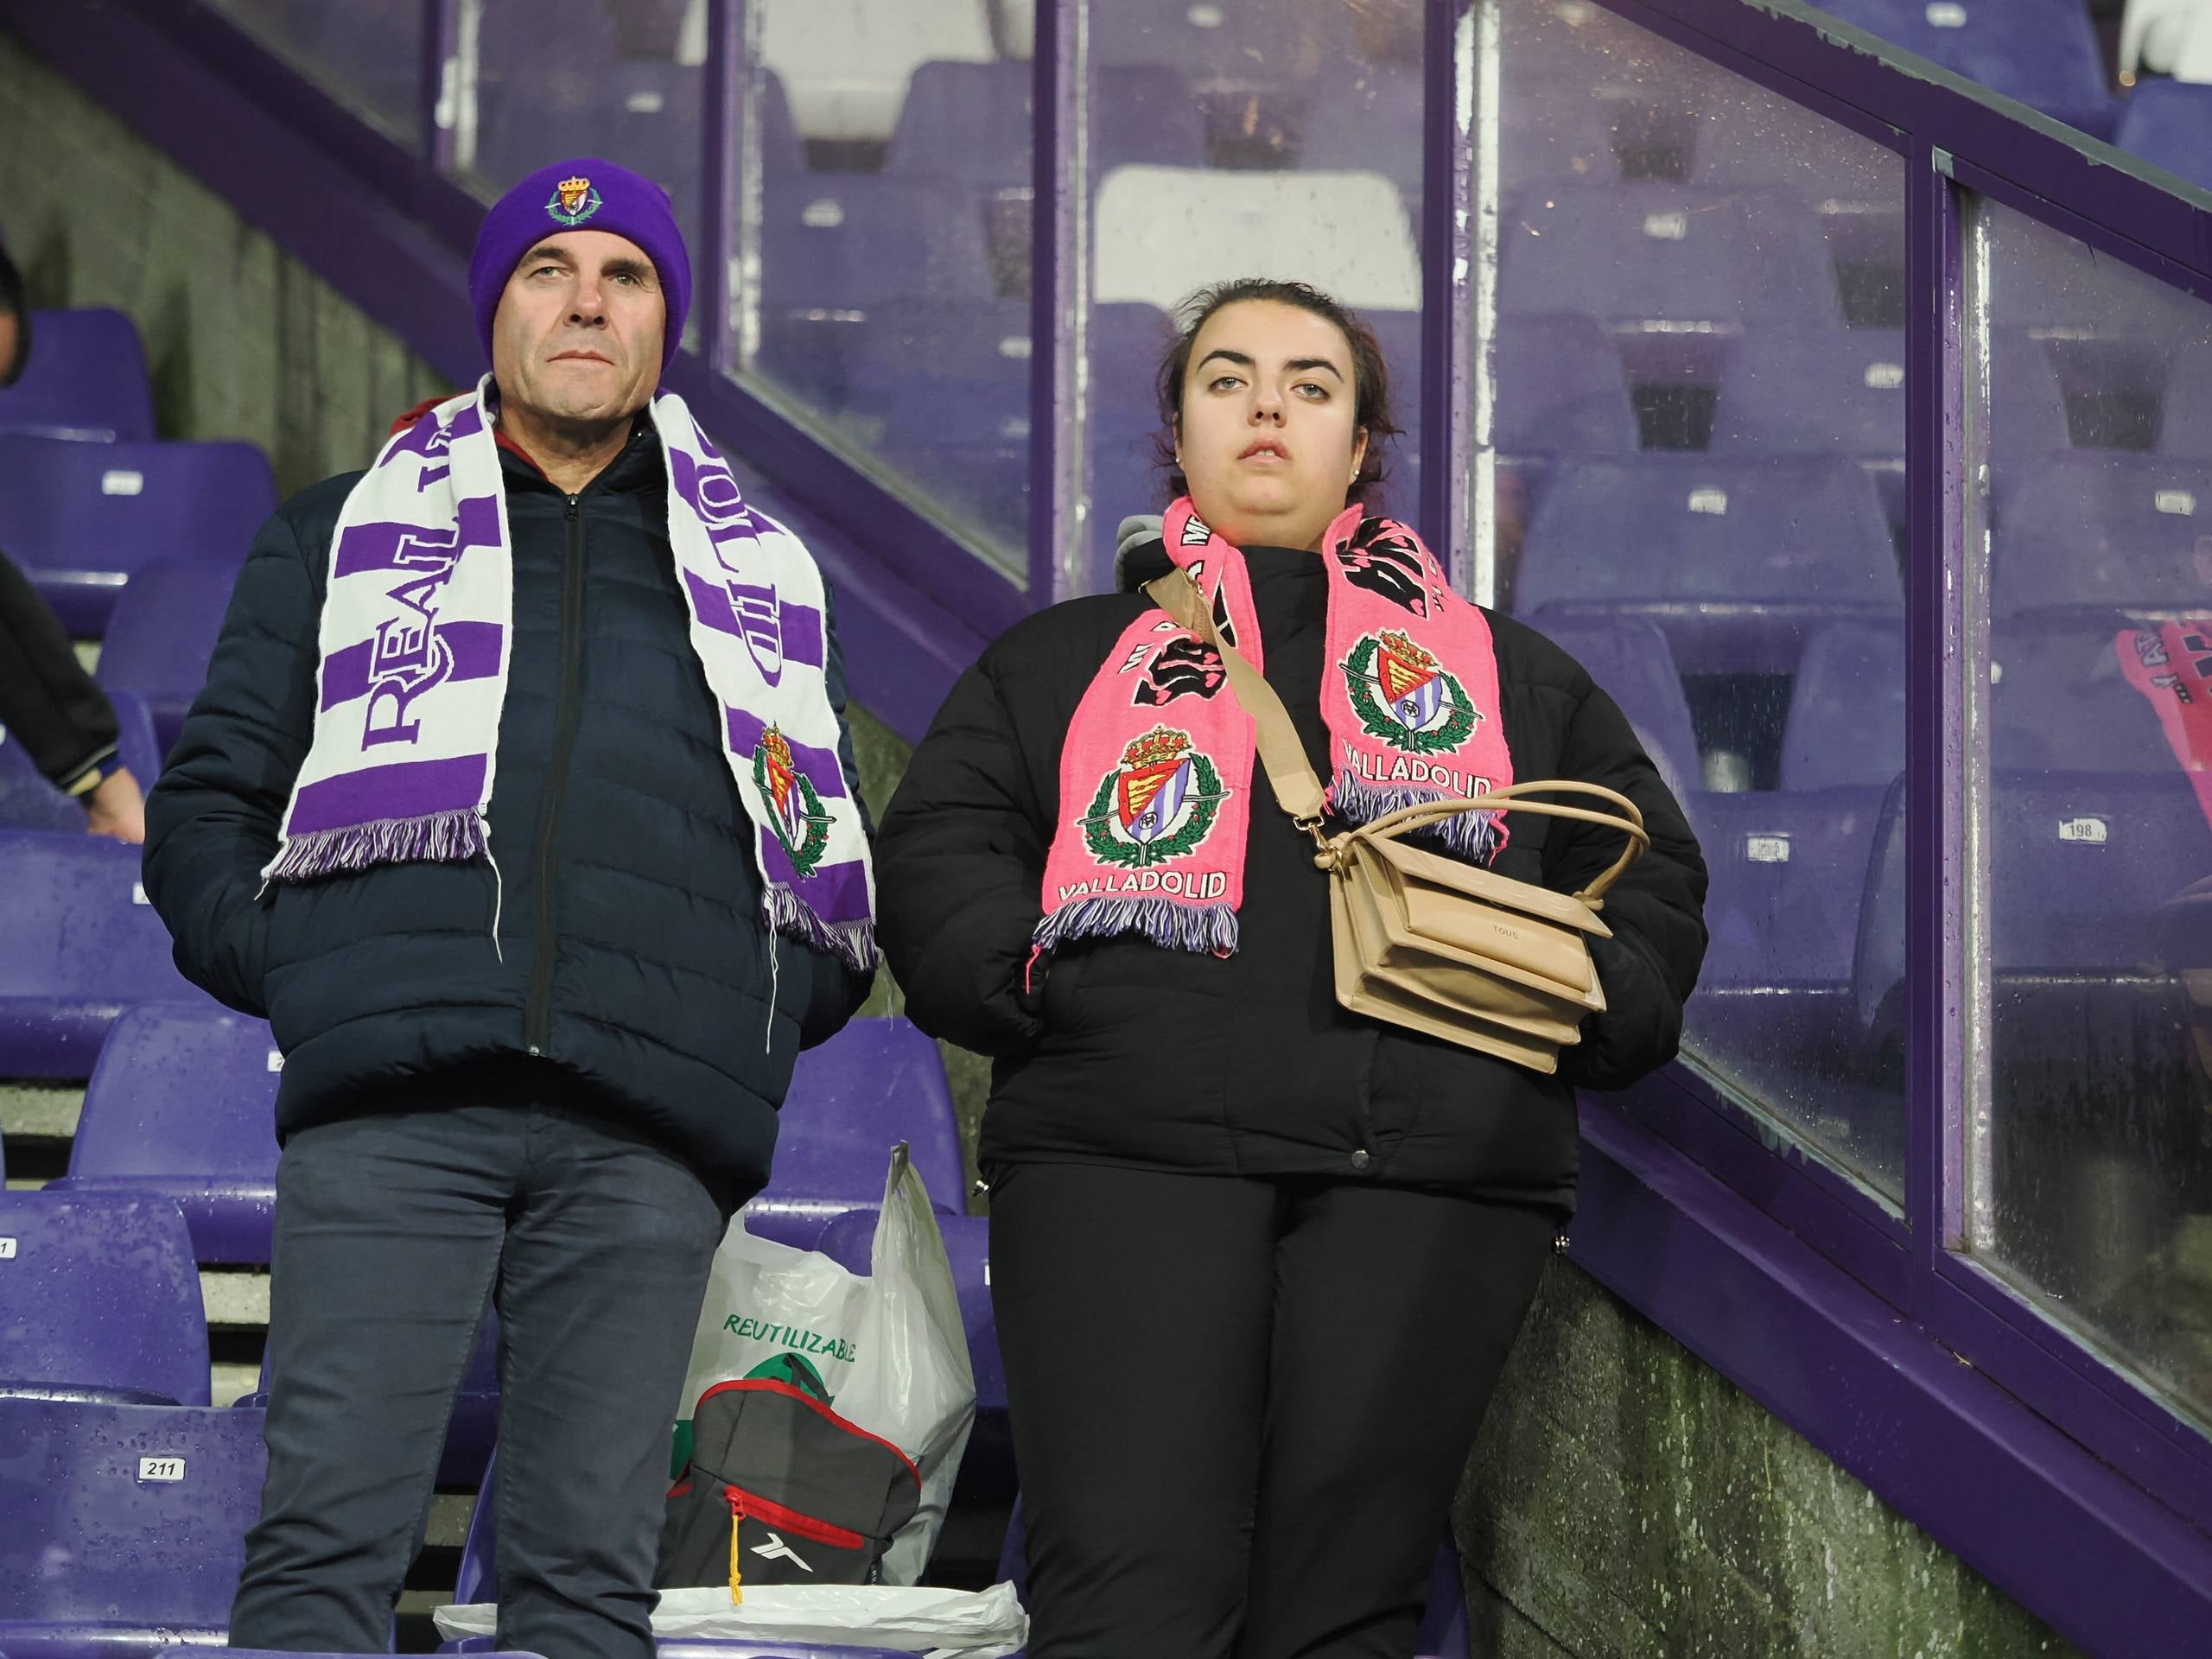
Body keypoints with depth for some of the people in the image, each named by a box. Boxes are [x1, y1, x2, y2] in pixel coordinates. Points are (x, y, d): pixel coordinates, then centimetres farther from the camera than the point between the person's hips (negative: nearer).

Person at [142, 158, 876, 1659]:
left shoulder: (762, 578, 27)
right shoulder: (346, 534, 23)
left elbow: (839, 860, 27)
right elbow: (208, 800, 19)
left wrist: (762, 1013, 8)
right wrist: (286, 960, 0)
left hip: (646, 1138, 1)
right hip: (392, 1108, -1)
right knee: (331, 1537, -14)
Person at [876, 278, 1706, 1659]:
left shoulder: (1508, 674, 28)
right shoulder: (1062, 661, 26)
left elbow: (1653, 874, 23)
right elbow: (938, 852, 15)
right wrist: (1037, 985, -5)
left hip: (1428, 1175, 1)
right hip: (1121, 1164, -1)